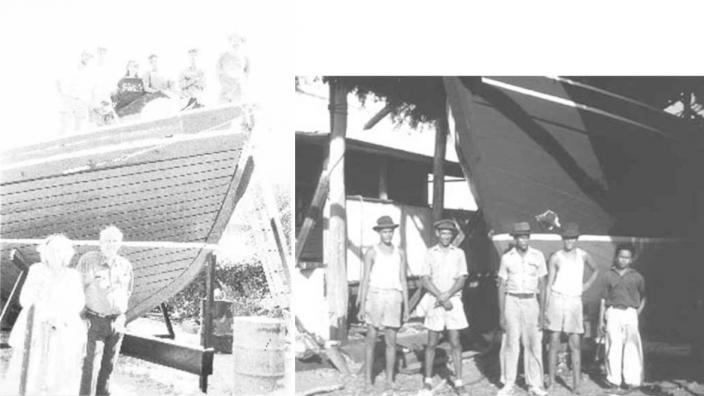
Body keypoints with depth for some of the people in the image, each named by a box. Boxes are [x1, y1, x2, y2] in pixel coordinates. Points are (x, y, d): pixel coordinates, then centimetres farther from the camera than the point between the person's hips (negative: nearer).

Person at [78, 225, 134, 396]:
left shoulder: (126, 265, 3)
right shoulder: (88, 260, -9)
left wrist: (121, 312, 10)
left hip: (117, 321, 4)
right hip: (94, 320, -4)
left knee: (109, 364, 11)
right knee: (90, 364, -3)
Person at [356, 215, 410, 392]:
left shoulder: (400, 253, 9)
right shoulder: (371, 253, -1)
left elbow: (403, 281, 10)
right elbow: (365, 280, -2)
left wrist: (406, 307, 7)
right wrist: (361, 306, -7)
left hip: (393, 300, 3)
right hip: (375, 298, -2)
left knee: (391, 342, 3)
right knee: (371, 341, 3)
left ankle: (390, 381, 14)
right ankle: (368, 380, 14)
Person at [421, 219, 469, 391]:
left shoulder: (459, 253, 5)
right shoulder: (430, 253, 3)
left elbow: (461, 280, 0)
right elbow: (425, 280, -2)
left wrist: (447, 295, -14)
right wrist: (441, 297, -12)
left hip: (454, 301, 0)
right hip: (434, 301, 0)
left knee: (455, 342, 0)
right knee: (432, 343, 5)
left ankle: (458, 381, 6)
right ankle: (428, 380, 16)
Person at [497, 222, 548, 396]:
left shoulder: (537, 256, 2)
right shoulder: (507, 258, 1)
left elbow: (542, 285, 5)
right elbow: (502, 286, 3)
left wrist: (542, 311, -1)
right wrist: (501, 313, -1)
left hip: (531, 302, 1)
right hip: (512, 302, 0)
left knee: (533, 344, 1)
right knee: (510, 344, 1)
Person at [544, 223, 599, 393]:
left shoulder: (583, 256, 7)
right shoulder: (555, 258, 0)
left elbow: (595, 270, 28)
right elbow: (548, 284, 0)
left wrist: (587, 284, 11)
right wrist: (545, 309, -6)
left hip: (574, 301, 2)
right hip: (556, 299, -2)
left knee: (575, 345, 0)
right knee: (554, 343, 1)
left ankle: (576, 386, 4)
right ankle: (551, 381, 10)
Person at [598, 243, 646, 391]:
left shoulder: (637, 277, 7)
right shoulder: (609, 275, 8)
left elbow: (643, 297, 18)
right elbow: (604, 299, 10)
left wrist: (638, 312, 4)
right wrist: (601, 320, 8)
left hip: (630, 313, 0)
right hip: (613, 313, 1)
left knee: (631, 347, -5)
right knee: (613, 347, 1)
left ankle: (632, 380, 4)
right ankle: (614, 380, 8)